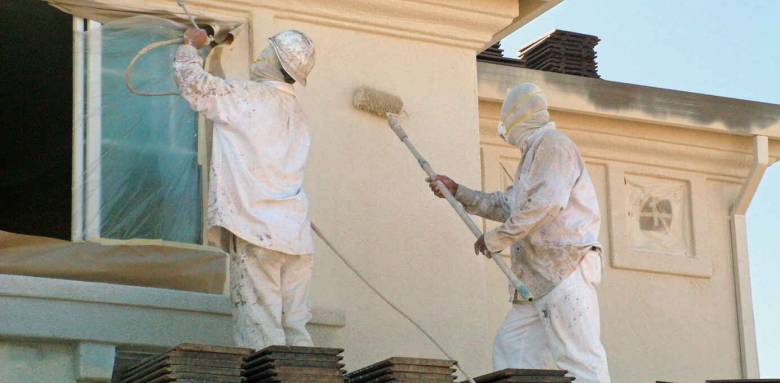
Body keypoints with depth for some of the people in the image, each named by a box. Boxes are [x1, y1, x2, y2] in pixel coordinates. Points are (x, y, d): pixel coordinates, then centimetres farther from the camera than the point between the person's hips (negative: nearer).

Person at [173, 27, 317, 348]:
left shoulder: (248, 96, -5)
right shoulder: (295, 112, 19)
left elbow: (193, 82, 0)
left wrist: (190, 46, 20)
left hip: (258, 231, -7)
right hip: (297, 236, 7)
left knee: (259, 330, -7)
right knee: (295, 329, 5)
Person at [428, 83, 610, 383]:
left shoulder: (552, 144, -6)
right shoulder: (533, 154, 26)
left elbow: (546, 202, -20)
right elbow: (506, 206, 34)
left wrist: (497, 238, -14)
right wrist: (456, 191, 32)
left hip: (565, 268, -10)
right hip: (538, 277, 10)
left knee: (579, 358, -15)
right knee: (510, 347, 5)